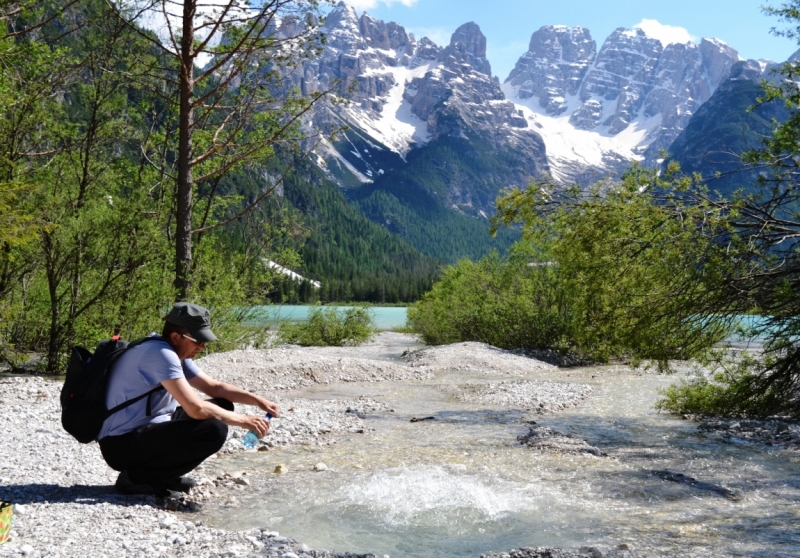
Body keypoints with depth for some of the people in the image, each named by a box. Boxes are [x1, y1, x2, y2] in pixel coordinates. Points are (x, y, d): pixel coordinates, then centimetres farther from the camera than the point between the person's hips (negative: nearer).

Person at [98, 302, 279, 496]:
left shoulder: (176, 354, 8)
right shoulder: (160, 354, -22)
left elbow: (214, 387, 17)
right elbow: (196, 409, -27)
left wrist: (257, 400, 4)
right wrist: (242, 420, -15)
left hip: (147, 430, 10)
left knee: (222, 406, 10)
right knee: (214, 430, -25)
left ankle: (163, 475, 8)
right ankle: (137, 477, -10)